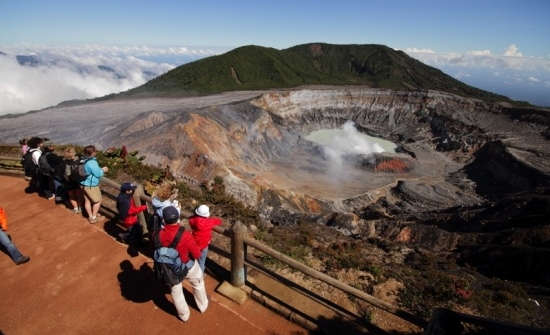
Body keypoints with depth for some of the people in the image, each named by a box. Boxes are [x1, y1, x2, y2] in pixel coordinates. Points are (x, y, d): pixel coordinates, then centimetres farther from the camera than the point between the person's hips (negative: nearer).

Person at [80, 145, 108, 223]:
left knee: (87, 201, 18)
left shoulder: (84, 160, 1)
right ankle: (94, 217, 18)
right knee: (97, 201, 10)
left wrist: (100, 169, 12)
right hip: (91, 186, -8)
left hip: (83, 184, 8)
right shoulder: (92, 162, -26)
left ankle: (90, 217, 30)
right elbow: (98, 174, -19)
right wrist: (103, 170, -2)